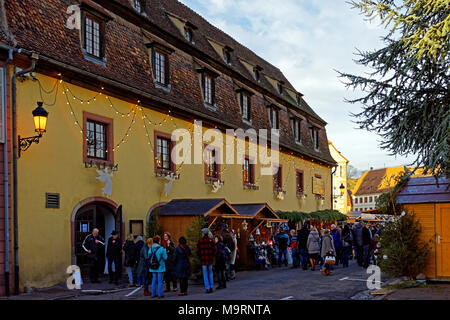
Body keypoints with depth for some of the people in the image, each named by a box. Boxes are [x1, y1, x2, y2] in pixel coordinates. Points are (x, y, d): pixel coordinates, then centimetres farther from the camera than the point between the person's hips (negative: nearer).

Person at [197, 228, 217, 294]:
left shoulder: (200, 241, -6)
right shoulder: (211, 241, 0)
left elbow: (198, 251, -4)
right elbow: (215, 250, -1)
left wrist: (200, 257, 11)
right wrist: (212, 257, 12)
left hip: (203, 259, -2)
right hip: (210, 259, 2)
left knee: (205, 274, 4)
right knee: (210, 273, 15)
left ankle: (207, 288, 1)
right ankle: (211, 287, 14)